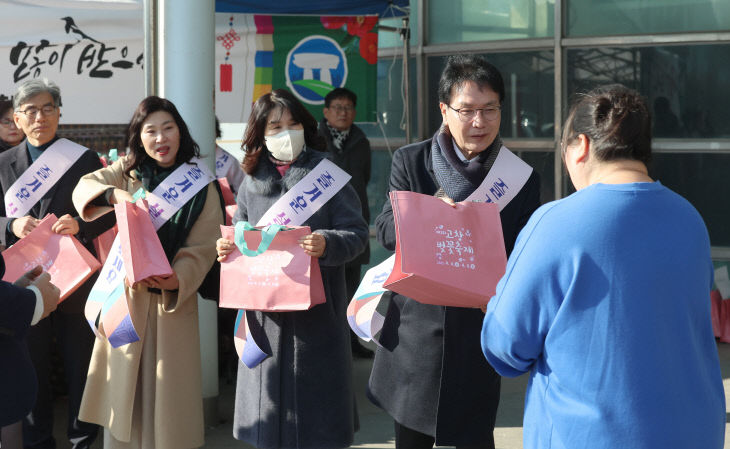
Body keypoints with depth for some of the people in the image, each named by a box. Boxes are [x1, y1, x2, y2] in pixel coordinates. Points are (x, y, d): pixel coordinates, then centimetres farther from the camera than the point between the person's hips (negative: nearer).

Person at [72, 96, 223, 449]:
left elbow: (202, 248, -6)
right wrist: (116, 194, -32)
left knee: (168, 390, 1)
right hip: (125, 295, 1)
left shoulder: (201, 187, 1)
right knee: (124, 386, 5)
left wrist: (177, 279, -25)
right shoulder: (127, 171, 5)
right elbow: (84, 187, -11)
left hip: (173, 300, -1)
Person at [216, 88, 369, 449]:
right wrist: (227, 248, -4)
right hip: (265, 310, 3)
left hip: (316, 309, -3)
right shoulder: (252, 180, 10)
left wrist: (326, 243, -26)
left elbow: (356, 233, -6)